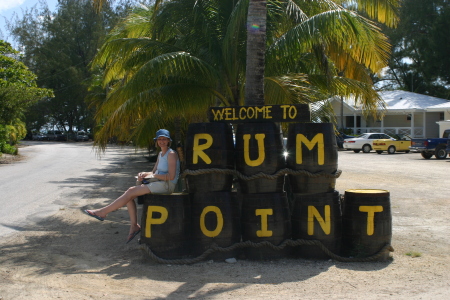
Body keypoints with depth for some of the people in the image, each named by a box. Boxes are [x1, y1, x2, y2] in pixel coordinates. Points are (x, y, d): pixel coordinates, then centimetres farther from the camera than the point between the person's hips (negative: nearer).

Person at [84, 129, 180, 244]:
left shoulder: (171, 154, -10)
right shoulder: (160, 154, 19)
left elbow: (171, 176, -18)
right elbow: (154, 172, 18)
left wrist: (154, 176, -12)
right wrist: (144, 174, -3)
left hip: (167, 185, -9)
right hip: (158, 184, 9)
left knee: (130, 192, -17)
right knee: (131, 191, -8)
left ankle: (103, 212, -9)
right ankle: (134, 226, -8)